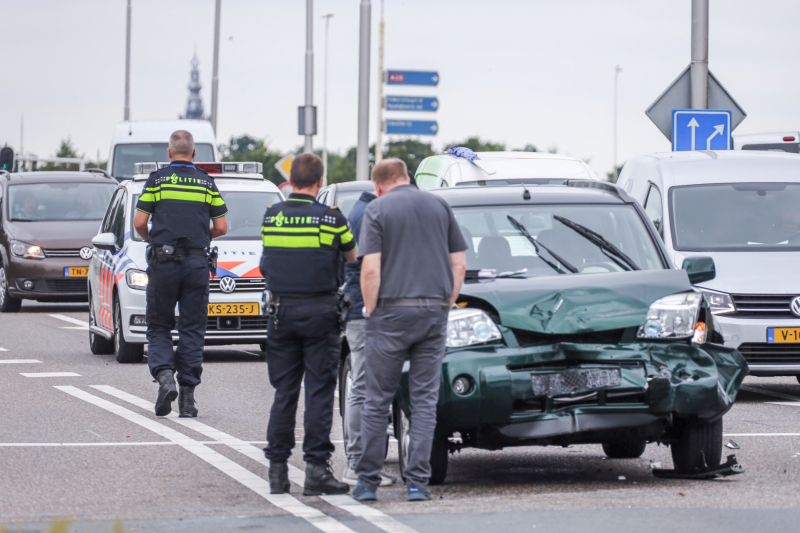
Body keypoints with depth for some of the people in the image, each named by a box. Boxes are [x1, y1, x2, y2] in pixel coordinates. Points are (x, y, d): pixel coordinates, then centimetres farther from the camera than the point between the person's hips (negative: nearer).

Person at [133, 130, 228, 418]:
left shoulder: (157, 180, 0)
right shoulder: (207, 183, 7)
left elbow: (139, 222, -3)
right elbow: (221, 227, 6)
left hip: (163, 263, -2)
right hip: (197, 262, 2)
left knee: (159, 327, 9)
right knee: (192, 330, 6)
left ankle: (164, 375, -15)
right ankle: (188, 395, 3)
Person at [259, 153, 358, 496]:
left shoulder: (271, 216, 2)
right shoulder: (331, 218, -8)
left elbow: (267, 265, 11)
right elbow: (353, 257, 6)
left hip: (282, 310, 3)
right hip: (320, 311, -3)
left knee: (284, 391, 9)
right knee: (319, 391, -1)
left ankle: (277, 468, 8)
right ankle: (316, 468, -4)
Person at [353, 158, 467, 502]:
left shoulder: (377, 210, -1)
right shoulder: (439, 207, 10)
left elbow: (370, 269, -11)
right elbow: (459, 263, 9)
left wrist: (370, 310, 1)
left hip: (392, 310, -3)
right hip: (434, 312, 3)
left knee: (378, 400, 5)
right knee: (425, 399, 5)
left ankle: (367, 481, 8)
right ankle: (418, 483, 0)